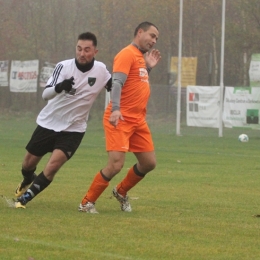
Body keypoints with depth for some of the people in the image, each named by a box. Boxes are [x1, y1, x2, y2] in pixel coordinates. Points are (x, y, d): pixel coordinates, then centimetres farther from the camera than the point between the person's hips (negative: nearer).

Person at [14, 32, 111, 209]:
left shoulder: (101, 70, -10)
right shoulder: (64, 67, -17)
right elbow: (45, 94, -24)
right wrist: (59, 87, -48)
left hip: (73, 129, 0)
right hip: (48, 123, 0)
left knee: (53, 166, -19)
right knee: (29, 163, 13)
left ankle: (25, 197, -3)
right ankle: (28, 181, 48)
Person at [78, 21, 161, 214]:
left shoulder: (140, 57, 16)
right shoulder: (127, 54, -10)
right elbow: (117, 83, -22)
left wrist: (148, 67, 15)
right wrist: (115, 109, -34)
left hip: (138, 120, 9)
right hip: (120, 119, -9)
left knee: (149, 163, 8)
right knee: (116, 165, -16)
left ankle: (121, 192, 30)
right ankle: (87, 203, -1)